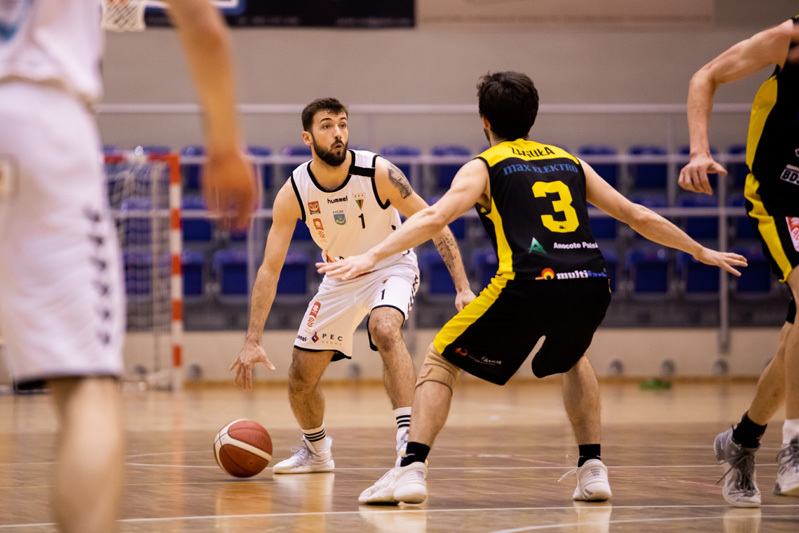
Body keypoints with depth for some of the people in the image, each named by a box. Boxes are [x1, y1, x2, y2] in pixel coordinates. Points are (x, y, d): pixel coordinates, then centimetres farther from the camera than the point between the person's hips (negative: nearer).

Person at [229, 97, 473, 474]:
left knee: (384, 328, -37)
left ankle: (408, 438, -36)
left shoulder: (378, 174, -25)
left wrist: (463, 288, -27)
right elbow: (269, 269, -16)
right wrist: (252, 342, -23)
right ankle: (316, 451, 35)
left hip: (391, 268, -4)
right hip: (340, 278, 4)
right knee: (300, 379, 5)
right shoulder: (293, 193, -18)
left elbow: (436, 227, -18)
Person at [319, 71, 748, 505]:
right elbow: (638, 216, 31)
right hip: (591, 289, 4)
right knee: (570, 358, 37)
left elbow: (436, 217, -4)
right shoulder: (569, 163, 26)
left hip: (529, 286, -4)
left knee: (441, 360, 14)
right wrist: (700, 251, 43)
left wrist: (371, 256, -10)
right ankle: (592, 469, 26)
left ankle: (413, 468, -3)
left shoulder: (483, 167, 14)